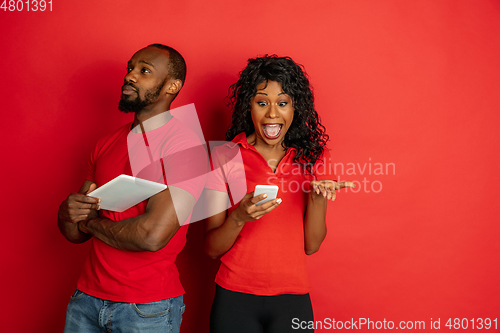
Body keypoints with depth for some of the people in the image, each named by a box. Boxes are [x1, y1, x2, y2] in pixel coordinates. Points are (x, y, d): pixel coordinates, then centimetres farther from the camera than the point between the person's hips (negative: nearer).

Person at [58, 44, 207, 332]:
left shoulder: (185, 145, -14)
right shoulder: (107, 145, 7)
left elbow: (152, 235, -24)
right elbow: (77, 234, 10)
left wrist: (90, 222, -7)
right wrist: (69, 213, -13)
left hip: (148, 308, -5)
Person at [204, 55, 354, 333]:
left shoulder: (314, 156, 2)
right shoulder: (225, 157, -5)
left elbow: (311, 245, 2)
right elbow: (212, 249, -4)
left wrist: (318, 197, -14)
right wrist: (239, 217, -22)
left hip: (292, 300, 2)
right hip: (235, 299, -1)